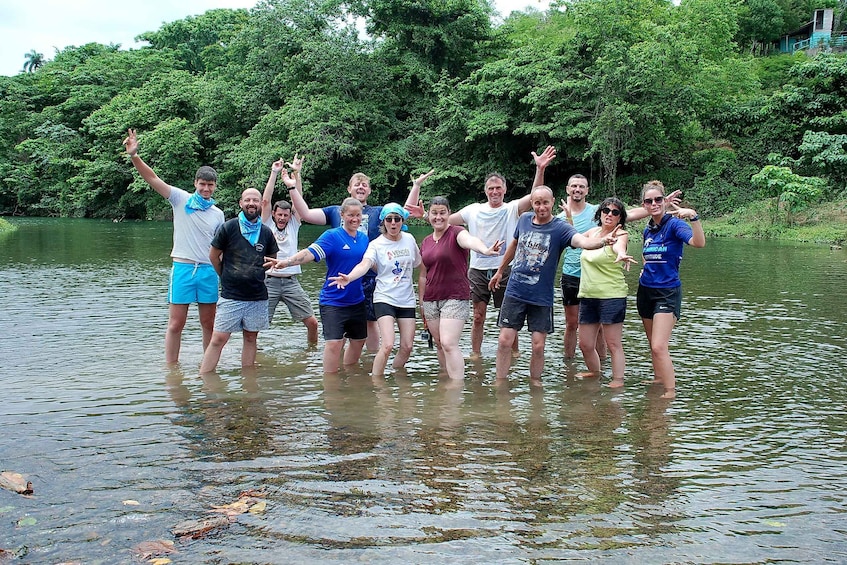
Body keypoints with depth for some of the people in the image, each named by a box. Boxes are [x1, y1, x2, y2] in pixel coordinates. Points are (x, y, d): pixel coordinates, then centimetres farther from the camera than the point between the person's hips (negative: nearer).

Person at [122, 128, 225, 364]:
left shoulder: (218, 214, 11)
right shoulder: (181, 199, 2)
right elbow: (152, 178, -7)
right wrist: (134, 156, -21)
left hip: (209, 271, 3)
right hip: (182, 267, -3)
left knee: (209, 324, 9)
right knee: (176, 324, 0)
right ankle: (171, 368, 7)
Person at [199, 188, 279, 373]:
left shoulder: (266, 232, 4)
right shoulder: (229, 227, -4)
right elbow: (213, 256, 5)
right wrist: (227, 277, 9)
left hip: (258, 297, 3)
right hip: (231, 296, -3)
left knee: (250, 337, 10)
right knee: (218, 339, -5)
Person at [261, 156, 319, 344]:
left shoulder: (293, 225, 12)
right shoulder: (267, 225, 7)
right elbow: (266, 201, -3)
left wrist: (296, 173, -5)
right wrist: (274, 173, -6)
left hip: (291, 281, 2)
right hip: (269, 281, -2)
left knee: (312, 322, -1)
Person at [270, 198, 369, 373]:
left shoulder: (364, 238, 8)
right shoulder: (332, 236, -10)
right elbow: (310, 252, -25)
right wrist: (287, 261, -39)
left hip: (357, 301, 6)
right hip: (333, 301, -6)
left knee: (358, 341, 15)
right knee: (334, 342, -14)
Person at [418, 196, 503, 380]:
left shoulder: (456, 233, -8)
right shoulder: (425, 242, 11)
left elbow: (470, 240, -33)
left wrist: (485, 249, -55)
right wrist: (421, 303, 18)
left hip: (455, 297, -6)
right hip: (431, 300, 6)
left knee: (449, 343, -17)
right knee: (440, 345, 11)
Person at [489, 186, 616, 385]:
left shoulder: (560, 228, -11)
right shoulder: (524, 220, 2)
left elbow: (582, 241, -31)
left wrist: (602, 241, -53)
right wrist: (500, 271, 30)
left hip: (542, 297, -2)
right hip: (515, 292, 3)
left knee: (538, 346, 2)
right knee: (504, 341, 0)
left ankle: (535, 382, 22)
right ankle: (500, 384, 13)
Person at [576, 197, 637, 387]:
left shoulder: (620, 234, -7)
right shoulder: (593, 232, 12)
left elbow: (619, 245, -32)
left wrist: (621, 254, -54)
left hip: (611, 296, -7)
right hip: (587, 296, 7)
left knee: (613, 344, -5)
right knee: (585, 345, 12)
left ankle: (618, 381, 2)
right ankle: (595, 373, 33)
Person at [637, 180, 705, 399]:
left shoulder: (674, 224, -12)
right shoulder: (648, 230, 9)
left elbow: (699, 242, -31)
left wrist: (693, 216, -45)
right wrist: (645, 270, 10)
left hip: (668, 292, -7)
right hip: (646, 290, 7)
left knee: (659, 347, -16)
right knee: (653, 345, 17)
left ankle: (671, 392, -9)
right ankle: (658, 378, 35)